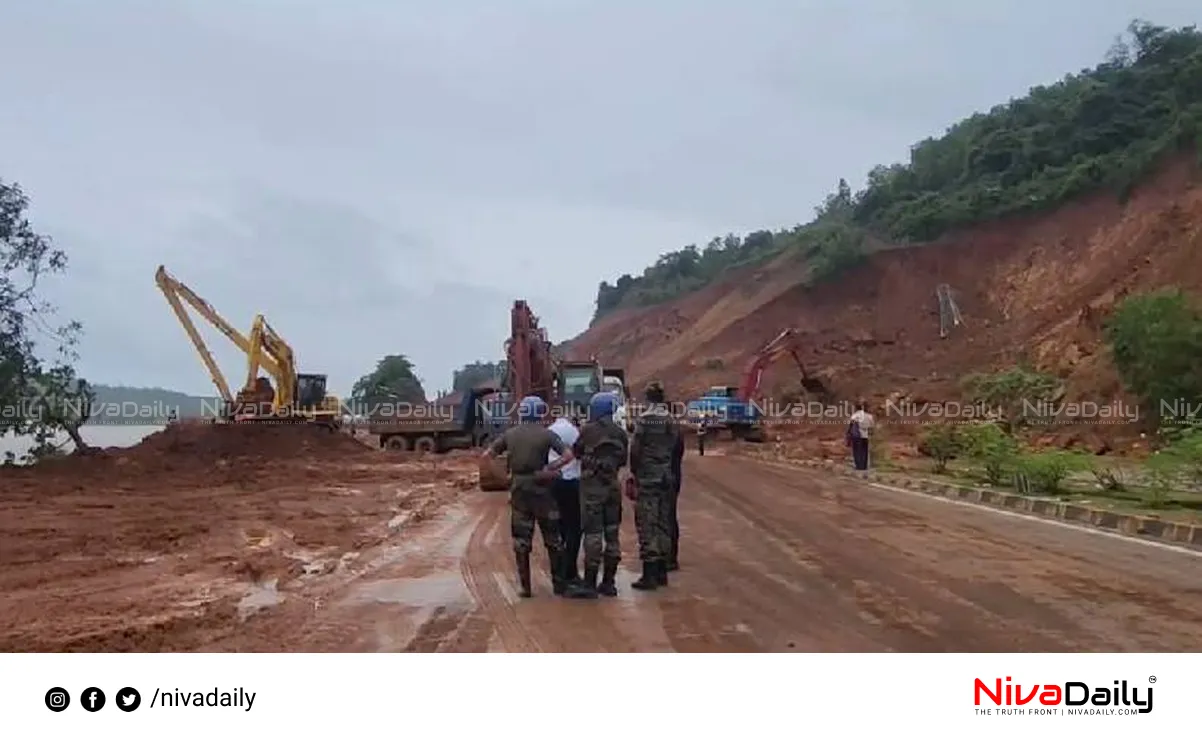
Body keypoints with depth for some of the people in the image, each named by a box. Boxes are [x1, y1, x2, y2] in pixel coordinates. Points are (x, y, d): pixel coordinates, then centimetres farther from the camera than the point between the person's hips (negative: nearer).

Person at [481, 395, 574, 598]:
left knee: (521, 540, 10)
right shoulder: (546, 434, -6)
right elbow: (568, 455, -16)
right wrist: (550, 468, -9)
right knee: (553, 539, 9)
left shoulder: (510, 434, 3)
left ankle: (525, 587, 9)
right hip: (541, 489, -3)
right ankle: (559, 584, 14)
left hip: (519, 490, 3)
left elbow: (487, 455, 4)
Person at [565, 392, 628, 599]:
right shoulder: (620, 433, 6)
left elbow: (576, 453, 0)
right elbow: (623, 461, 11)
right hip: (613, 486, 5)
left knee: (593, 534, -5)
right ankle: (608, 583, 15)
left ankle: (589, 584, -4)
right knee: (612, 534, 10)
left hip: (592, 486, -5)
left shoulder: (588, 430, -10)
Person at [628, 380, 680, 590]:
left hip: (646, 479, -6)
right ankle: (661, 572, 20)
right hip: (665, 479, 6)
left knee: (646, 525, -3)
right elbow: (675, 449, 7)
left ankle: (649, 575, -4)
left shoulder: (643, 420, -12)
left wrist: (634, 472, 2)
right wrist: (668, 471, 13)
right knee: (662, 524, 14)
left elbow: (635, 450, -12)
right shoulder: (671, 422, 6)